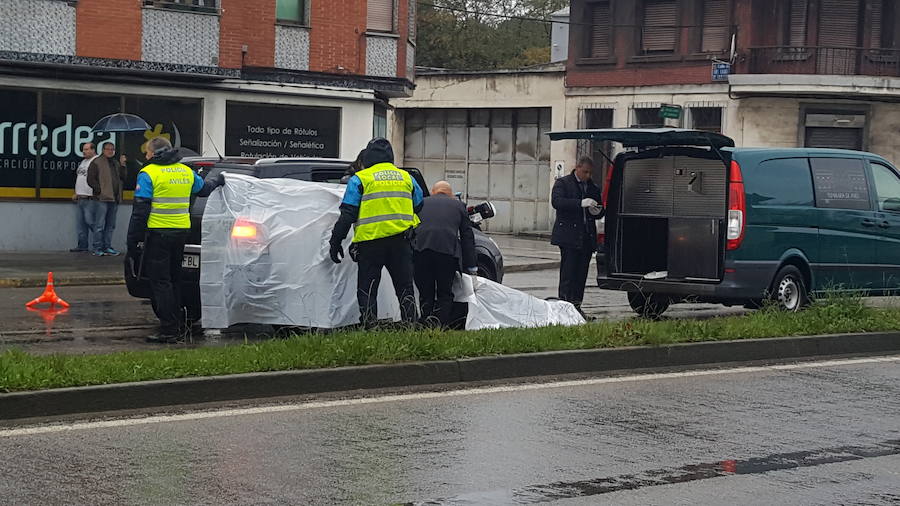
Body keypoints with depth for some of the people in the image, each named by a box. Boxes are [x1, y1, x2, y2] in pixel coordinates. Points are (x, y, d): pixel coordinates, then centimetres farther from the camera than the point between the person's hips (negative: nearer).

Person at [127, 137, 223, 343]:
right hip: (181, 232, 6)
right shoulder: (186, 171, 10)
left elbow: (140, 211, -11)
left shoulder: (148, 174, -8)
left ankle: (169, 330, -7)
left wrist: (133, 241, -8)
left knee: (160, 282, -3)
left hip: (158, 233, -6)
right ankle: (176, 324, 21)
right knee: (174, 280, 17)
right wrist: (218, 182, 53)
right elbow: (204, 189, 30)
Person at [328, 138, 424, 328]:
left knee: (367, 288, 3)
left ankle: (369, 326, -3)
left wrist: (335, 242, 1)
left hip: (370, 241, -3)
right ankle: (410, 325, 7)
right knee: (404, 286, 10)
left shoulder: (359, 179, 0)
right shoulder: (407, 178, 13)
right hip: (400, 241, 3)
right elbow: (420, 208, 20)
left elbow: (347, 214, -3)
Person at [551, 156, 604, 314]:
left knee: (581, 273, 4)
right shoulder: (562, 183, 2)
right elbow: (556, 201, -15)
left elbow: (600, 211, 26)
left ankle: (576, 306, 8)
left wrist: (597, 212, -1)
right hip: (569, 235, -5)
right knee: (568, 273, -8)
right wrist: (581, 203, -25)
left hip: (587, 237, 5)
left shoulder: (593, 188, 20)